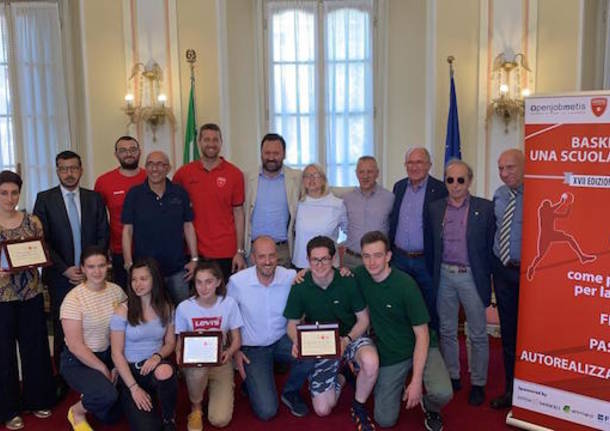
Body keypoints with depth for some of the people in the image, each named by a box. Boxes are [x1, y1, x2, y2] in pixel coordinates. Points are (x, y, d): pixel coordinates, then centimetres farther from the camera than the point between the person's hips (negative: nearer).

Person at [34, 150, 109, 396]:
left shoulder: (94, 198, 7)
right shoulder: (45, 199, 2)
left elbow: (103, 236, 5)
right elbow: (42, 240, -2)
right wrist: (65, 269, -10)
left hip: (90, 273, 1)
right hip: (61, 276, -1)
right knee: (62, 331, 6)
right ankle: (63, 379, 19)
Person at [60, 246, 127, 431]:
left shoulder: (116, 291, -3)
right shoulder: (73, 299, -18)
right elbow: (76, 346, -17)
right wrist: (104, 370, -13)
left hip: (109, 355, 5)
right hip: (78, 361, -5)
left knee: (111, 415, 0)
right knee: (107, 395, -30)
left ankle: (90, 397, 32)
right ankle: (77, 411, 3)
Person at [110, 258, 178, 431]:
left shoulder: (166, 308, 1)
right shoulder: (122, 311, -9)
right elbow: (117, 354, -9)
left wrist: (158, 356, -15)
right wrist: (134, 388, -14)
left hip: (155, 366, 2)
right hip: (130, 370, -2)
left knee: (165, 371, -38)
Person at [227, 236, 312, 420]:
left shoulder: (291, 277, -13)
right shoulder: (237, 281, -14)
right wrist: (235, 351, -1)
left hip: (282, 340, 2)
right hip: (252, 348, -2)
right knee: (266, 411, -13)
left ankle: (290, 391, 2)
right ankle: (251, 382, 22)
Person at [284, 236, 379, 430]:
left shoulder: (348, 281, -17)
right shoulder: (300, 288, -12)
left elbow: (363, 319, -8)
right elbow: (292, 324, -2)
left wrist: (347, 340, -25)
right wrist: (296, 341, -24)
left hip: (351, 336, -1)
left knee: (370, 361, -37)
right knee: (322, 410, -5)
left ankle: (359, 407, -5)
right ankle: (340, 377, 29)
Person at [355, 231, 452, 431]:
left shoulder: (405, 285, -21)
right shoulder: (361, 276, -9)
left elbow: (422, 335, -17)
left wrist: (416, 381, -21)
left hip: (421, 348, -3)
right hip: (390, 355, 3)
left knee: (443, 393, -29)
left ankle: (430, 408, 8)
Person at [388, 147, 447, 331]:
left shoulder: (440, 190, -8)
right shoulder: (399, 186, 8)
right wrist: (389, 250, 10)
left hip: (425, 261, -4)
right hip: (399, 259, 5)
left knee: (431, 308, 9)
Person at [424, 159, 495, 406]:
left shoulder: (485, 208, -5)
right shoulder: (434, 209, 3)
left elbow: (491, 246, -3)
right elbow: (430, 247, 8)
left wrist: (486, 278, -4)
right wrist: (432, 276, 6)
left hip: (472, 276, -3)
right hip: (444, 276, 3)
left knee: (478, 334, 7)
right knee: (446, 331, 14)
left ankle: (478, 383, 22)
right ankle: (452, 376, 30)